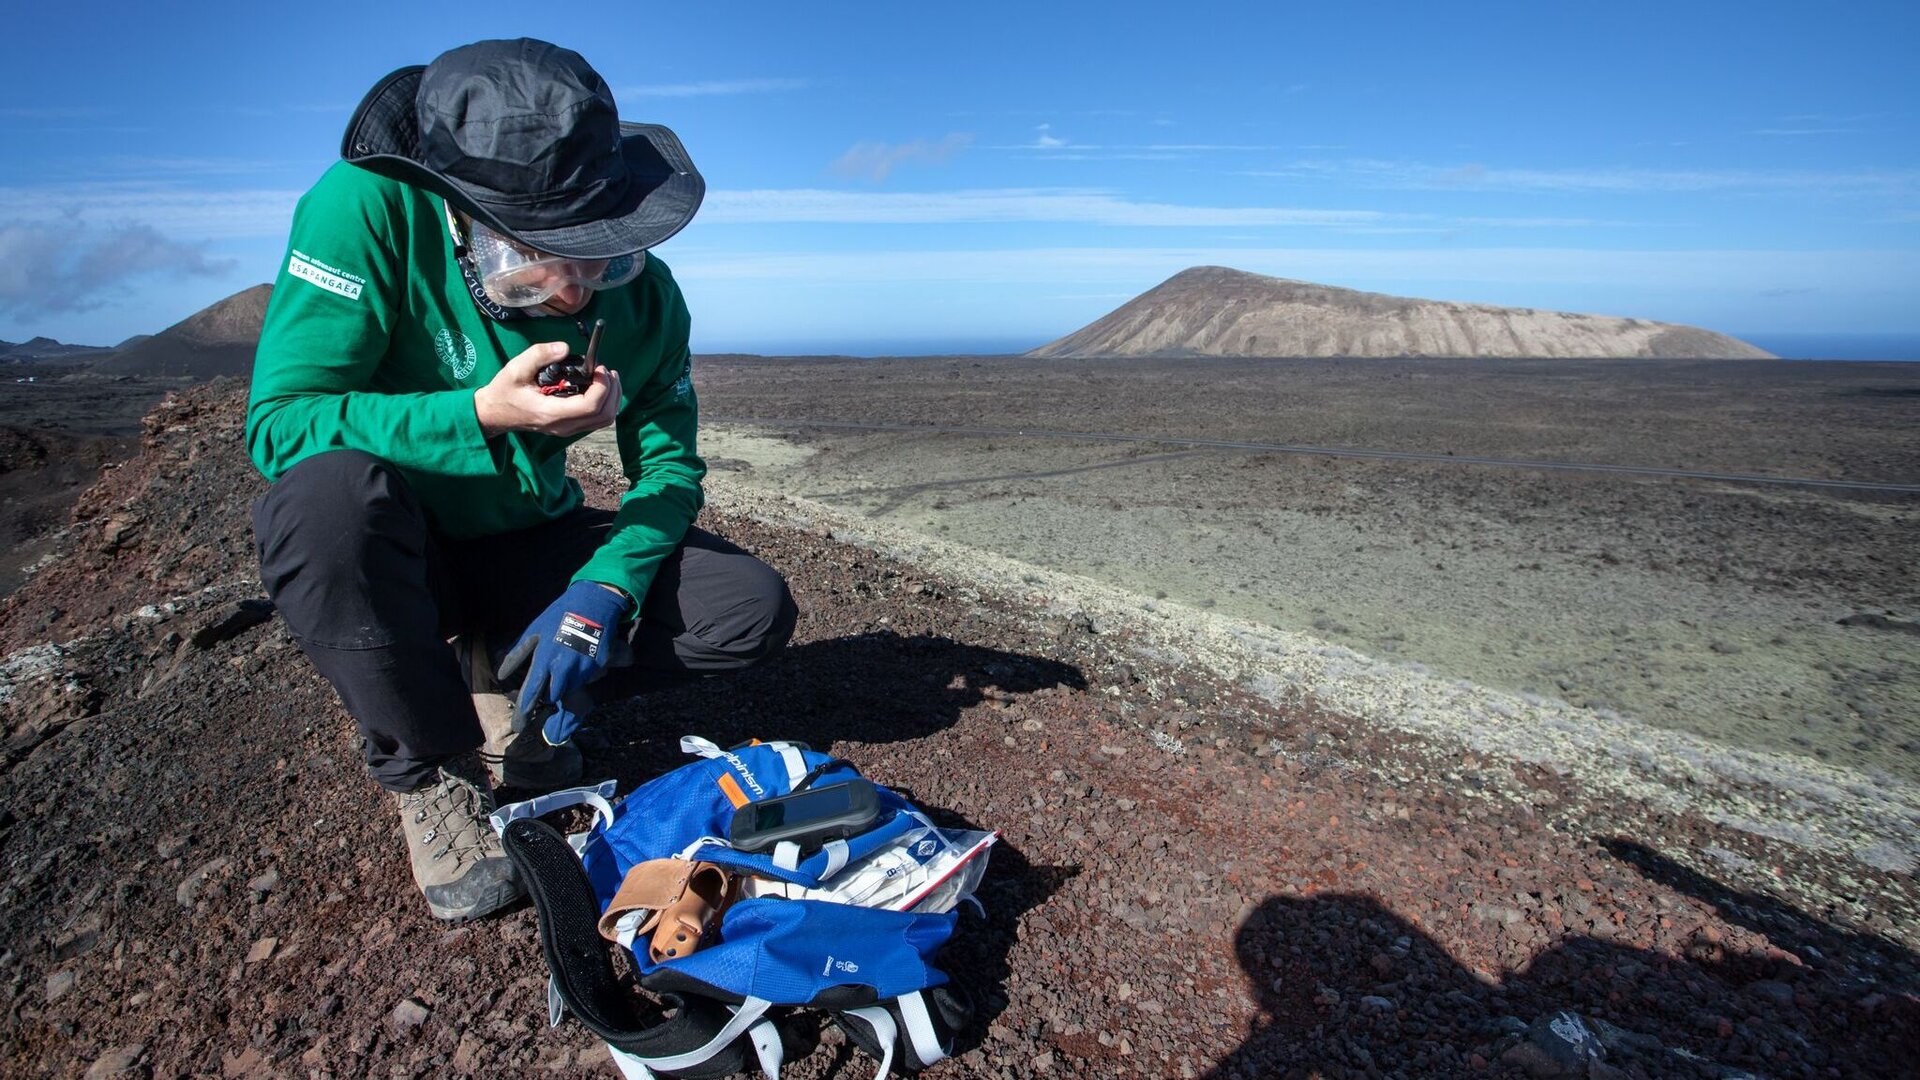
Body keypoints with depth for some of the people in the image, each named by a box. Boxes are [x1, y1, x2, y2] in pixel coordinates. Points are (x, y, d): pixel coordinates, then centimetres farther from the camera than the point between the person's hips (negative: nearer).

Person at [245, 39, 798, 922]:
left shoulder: (642, 295, -13)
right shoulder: (369, 207, -23)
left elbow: (670, 468, -6)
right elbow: (277, 421, -25)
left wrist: (601, 594, -22)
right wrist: (479, 417, -38)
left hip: (528, 548, 3)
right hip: (397, 552, -2)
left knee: (754, 610, -14)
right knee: (331, 492, -38)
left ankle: (499, 678, 3)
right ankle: (425, 767, -12)